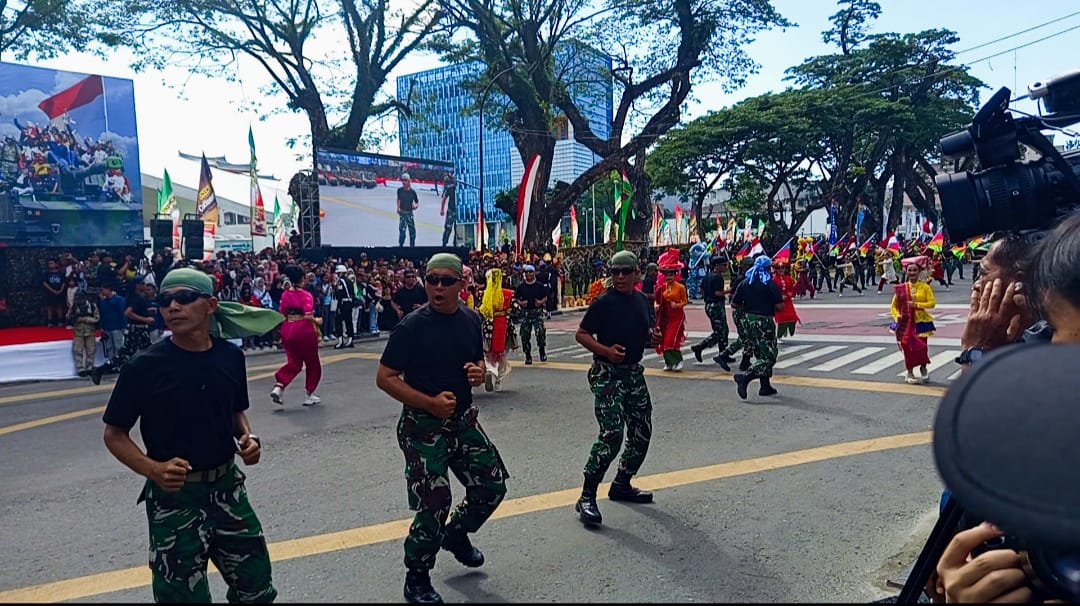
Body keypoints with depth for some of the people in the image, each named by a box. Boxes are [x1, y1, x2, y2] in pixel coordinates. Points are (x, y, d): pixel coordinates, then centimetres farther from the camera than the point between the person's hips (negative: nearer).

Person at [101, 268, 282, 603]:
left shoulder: (230, 356, -3)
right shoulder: (145, 366, -14)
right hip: (174, 498, -4)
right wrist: (154, 469, -22)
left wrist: (248, 438, -7)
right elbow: (114, 434, -6)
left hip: (227, 488, 4)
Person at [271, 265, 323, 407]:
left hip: (288, 330, 5)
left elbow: (283, 315, 7)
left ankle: (278, 387, -4)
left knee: (293, 363, 17)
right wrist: (317, 321, -2)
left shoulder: (285, 295, 4)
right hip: (304, 330, -5)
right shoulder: (306, 295, -12)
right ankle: (308, 396, 18)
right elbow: (308, 316, -20)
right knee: (312, 364, 13)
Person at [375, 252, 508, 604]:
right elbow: (384, 378, -15)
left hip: (464, 421, 6)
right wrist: (430, 402, -24)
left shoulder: (471, 320, 1)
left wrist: (480, 372, -9)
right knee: (434, 505, -4)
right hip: (423, 427, -6)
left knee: (493, 486, 12)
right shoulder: (412, 326, -16)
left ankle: (456, 534, 41)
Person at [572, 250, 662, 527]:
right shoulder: (603, 302, -11)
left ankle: (622, 485, 31)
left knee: (642, 432, 13)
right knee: (612, 434, -17)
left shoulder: (643, 300, 9)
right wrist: (607, 350, -24)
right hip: (607, 374, -8)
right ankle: (587, 498, -7)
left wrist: (653, 337, -1)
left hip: (634, 373, 8)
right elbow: (581, 334, -9)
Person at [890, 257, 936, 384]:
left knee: (922, 346, 0)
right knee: (907, 347, 2)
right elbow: (894, 305, 8)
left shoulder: (925, 286, -2)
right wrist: (897, 316, -8)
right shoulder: (901, 288, 1)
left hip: (920, 321, -1)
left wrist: (917, 305, -19)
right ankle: (910, 374, 15)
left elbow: (932, 302, -9)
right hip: (906, 322, 1)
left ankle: (923, 370, 25)